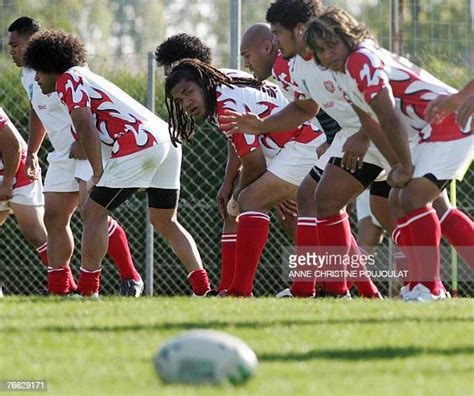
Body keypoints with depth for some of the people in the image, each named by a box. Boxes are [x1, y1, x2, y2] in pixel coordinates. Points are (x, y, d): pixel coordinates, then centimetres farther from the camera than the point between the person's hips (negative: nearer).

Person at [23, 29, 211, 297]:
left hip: (139, 146, -9)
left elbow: (86, 128, -11)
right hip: (167, 140, 9)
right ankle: (203, 287, 9)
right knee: (165, 222, 17)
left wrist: (98, 172, -7)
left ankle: (87, 291, 0)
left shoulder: (68, 79, 1)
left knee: (94, 213, 1)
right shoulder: (86, 77, 29)